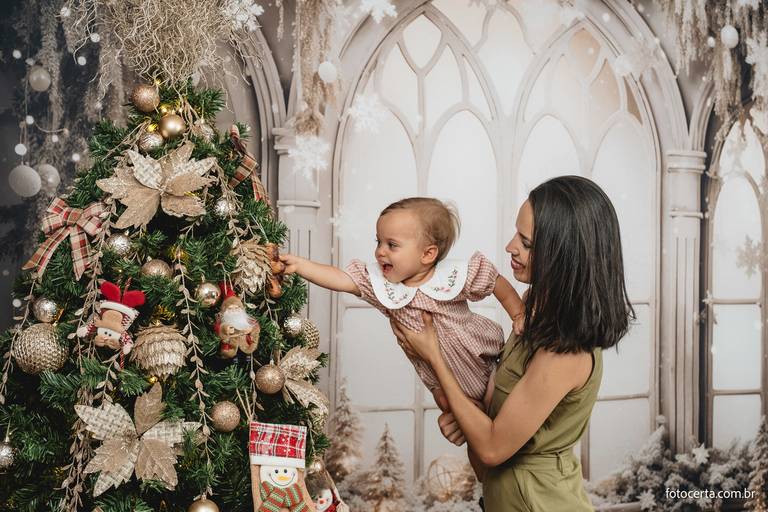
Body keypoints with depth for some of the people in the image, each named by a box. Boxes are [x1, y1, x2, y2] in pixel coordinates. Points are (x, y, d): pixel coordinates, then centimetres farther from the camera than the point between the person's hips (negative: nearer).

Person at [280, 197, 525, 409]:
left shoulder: (456, 276, -25)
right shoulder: (377, 280, -18)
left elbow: (501, 287, -12)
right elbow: (340, 279, -27)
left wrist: (521, 319, -13)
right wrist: (298, 264, -37)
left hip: (484, 355, -2)